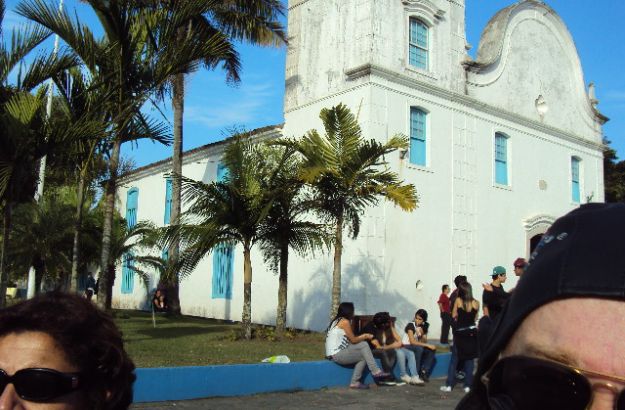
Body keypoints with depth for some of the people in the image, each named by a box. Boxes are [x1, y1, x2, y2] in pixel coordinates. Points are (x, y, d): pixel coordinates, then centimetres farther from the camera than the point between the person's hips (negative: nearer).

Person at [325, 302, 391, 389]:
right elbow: (353, 340, -7)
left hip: (333, 354, 8)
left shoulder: (337, 320, 14)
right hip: (337, 355, -8)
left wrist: (363, 336, 15)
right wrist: (365, 337, 9)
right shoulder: (345, 321, -12)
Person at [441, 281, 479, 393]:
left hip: (459, 333, -2)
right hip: (472, 332, 2)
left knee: (454, 359, 7)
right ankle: (467, 385, 10)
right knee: (469, 360, 10)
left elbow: (454, 315, -3)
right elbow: (475, 317, 4)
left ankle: (449, 385, 7)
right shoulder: (476, 303, -4)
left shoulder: (458, 301, -9)